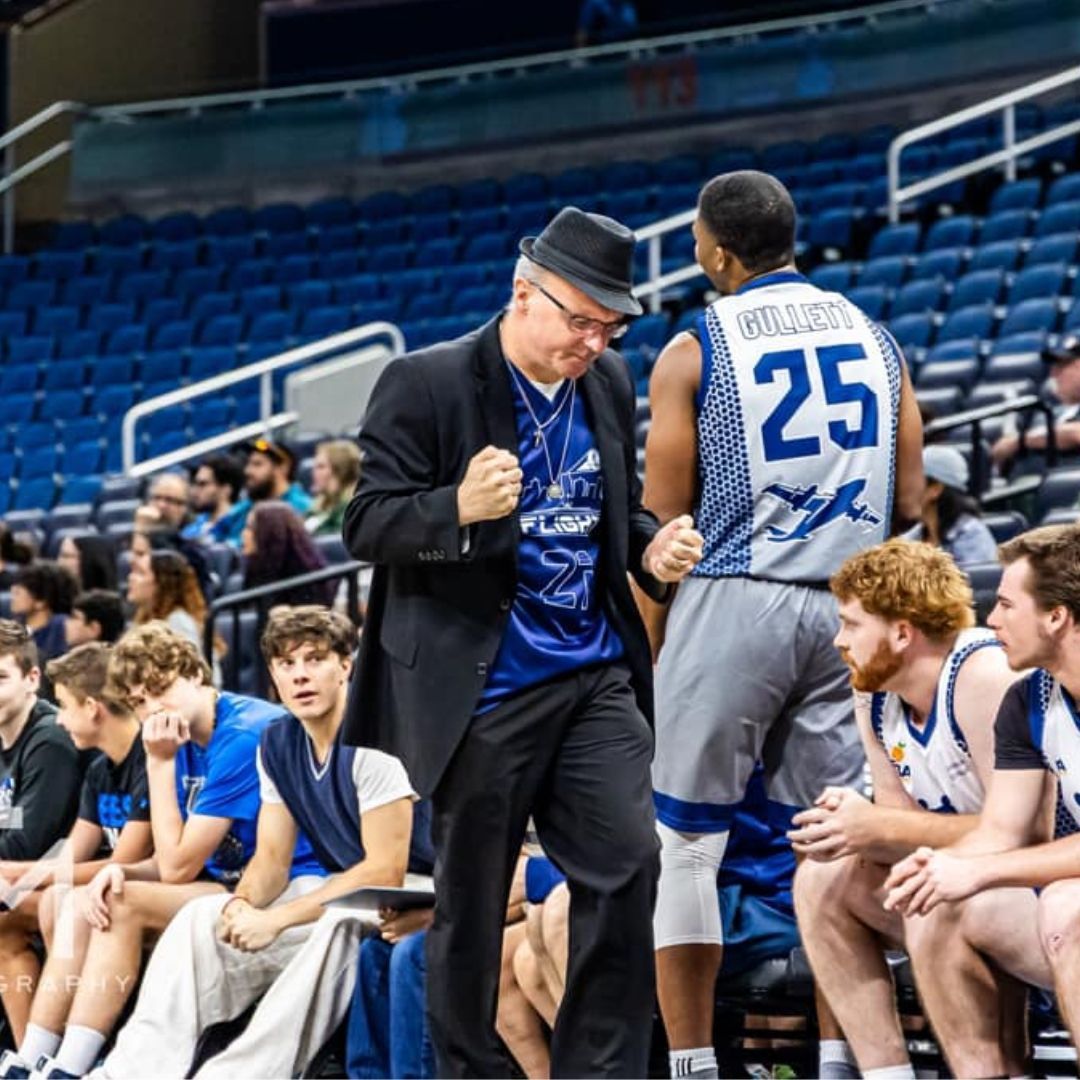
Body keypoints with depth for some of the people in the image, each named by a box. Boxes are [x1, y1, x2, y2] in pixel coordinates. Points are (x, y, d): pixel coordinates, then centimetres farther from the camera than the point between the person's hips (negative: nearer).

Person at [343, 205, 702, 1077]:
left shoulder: (610, 385, 8)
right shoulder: (426, 384, -10)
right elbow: (367, 526, -12)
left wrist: (650, 549, 0)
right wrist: (459, 508, -30)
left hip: (597, 676, 5)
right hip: (483, 685, -5)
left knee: (628, 864, -7)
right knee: (472, 903, 5)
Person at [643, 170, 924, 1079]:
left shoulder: (693, 353, -4)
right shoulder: (876, 339, 9)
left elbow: (662, 528, -3)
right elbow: (909, 504, 10)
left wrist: (646, 649, 5)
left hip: (734, 602, -4)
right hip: (847, 605, 4)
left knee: (684, 842, 4)